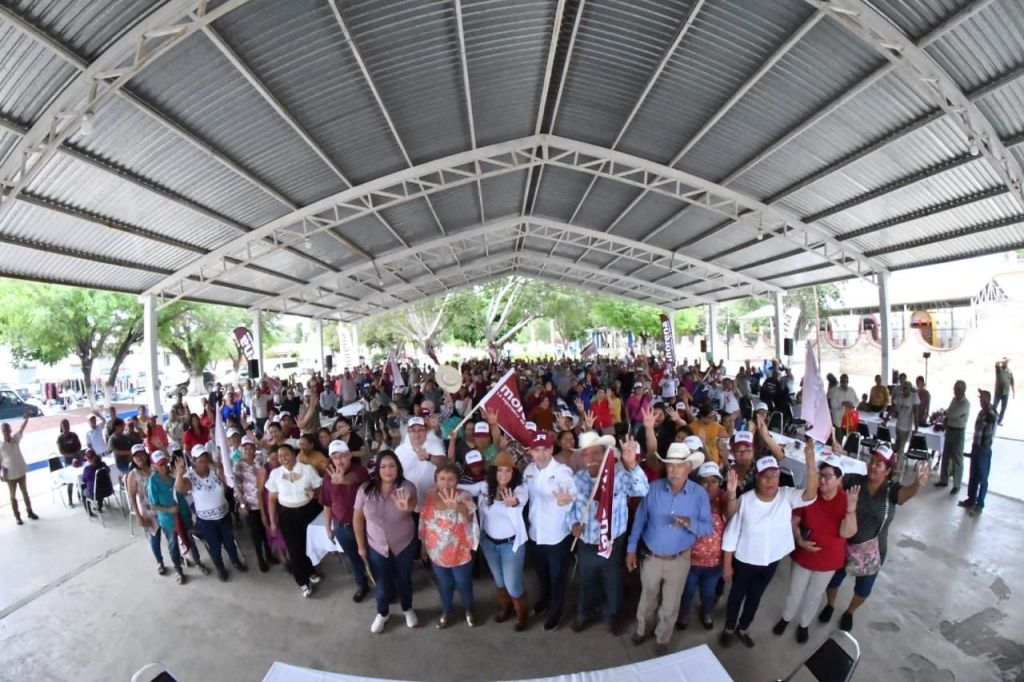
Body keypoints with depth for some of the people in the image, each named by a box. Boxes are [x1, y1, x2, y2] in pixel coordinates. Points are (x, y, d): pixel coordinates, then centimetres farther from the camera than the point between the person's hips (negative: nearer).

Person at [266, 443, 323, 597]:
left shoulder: (307, 469, -11)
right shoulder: (275, 473, -6)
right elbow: (272, 499, 3)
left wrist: (314, 493, -27)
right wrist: (273, 521, 4)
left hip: (308, 511, -1)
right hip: (286, 514, 1)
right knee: (294, 548, 10)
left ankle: (310, 572, 43)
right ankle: (303, 581, 32)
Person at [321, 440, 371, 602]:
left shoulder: (360, 470, -19)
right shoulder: (329, 477, -4)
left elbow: (353, 478, -44)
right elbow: (327, 505, 5)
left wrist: (342, 480, -66)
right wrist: (328, 527, 9)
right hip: (341, 527, 4)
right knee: (354, 558, 23)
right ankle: (362, 586, 47)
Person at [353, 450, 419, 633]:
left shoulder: (406, 487, -23)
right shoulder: (365, 489, -16)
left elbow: (412, 504, -44)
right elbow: (358, 519, -4)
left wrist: (407, 506, -68)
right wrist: (361, 546, 1)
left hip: (404, 545, -1)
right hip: (377, 547, 1)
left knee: (404, 579, 20)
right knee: (382, 583, 20)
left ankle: (407, 609, 49)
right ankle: (383, 613, 49)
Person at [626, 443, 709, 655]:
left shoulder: (700, 494, -15)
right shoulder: (653, 488, -15)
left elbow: (708, 528, -12)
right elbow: (639, 519, -5)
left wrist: (690, 523, -35)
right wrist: (631, 549, -2)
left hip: (679, 560, 0)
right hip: (651, 557, 1)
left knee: (670, 605, 20)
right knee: (647, 599, 23)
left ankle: (662, 639, 46)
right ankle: (642, 629, 50)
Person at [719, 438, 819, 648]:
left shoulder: (787, 496, -16)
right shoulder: (745, 500, -23)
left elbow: (810, 494, -37)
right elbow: (731, 534, -15)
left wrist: (810, 461, -50)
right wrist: (726, 564, -10)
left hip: (771, 562, 3)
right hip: (744, 561, -3)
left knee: (755, 598, 24)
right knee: (736, 596, 19)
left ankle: (742, 629, 49)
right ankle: (729, 629, 45)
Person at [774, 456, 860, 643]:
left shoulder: (846, 500, -20)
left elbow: (846, 533, -25)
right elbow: (794, 521, -8)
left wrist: (851, 508, -36)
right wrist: (800, 541, -21)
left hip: (828, 560, 0)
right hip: (803, 555, 0)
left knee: (814, 595, 22)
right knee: (795, 592, 19)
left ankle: (804, 624, 47)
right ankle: (786, 618, 45)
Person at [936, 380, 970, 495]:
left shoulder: (966, 403, -17)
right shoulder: (954, 399, 7)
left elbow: (953, 414, -24)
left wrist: (944, 412, -5)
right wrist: (945, 421, -5)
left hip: (958, 432, -7)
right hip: (949, 430, 7)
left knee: (957, 459, 2)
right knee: (945, 456, 14)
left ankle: (956, 485, 13)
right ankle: (944, 480, 25)